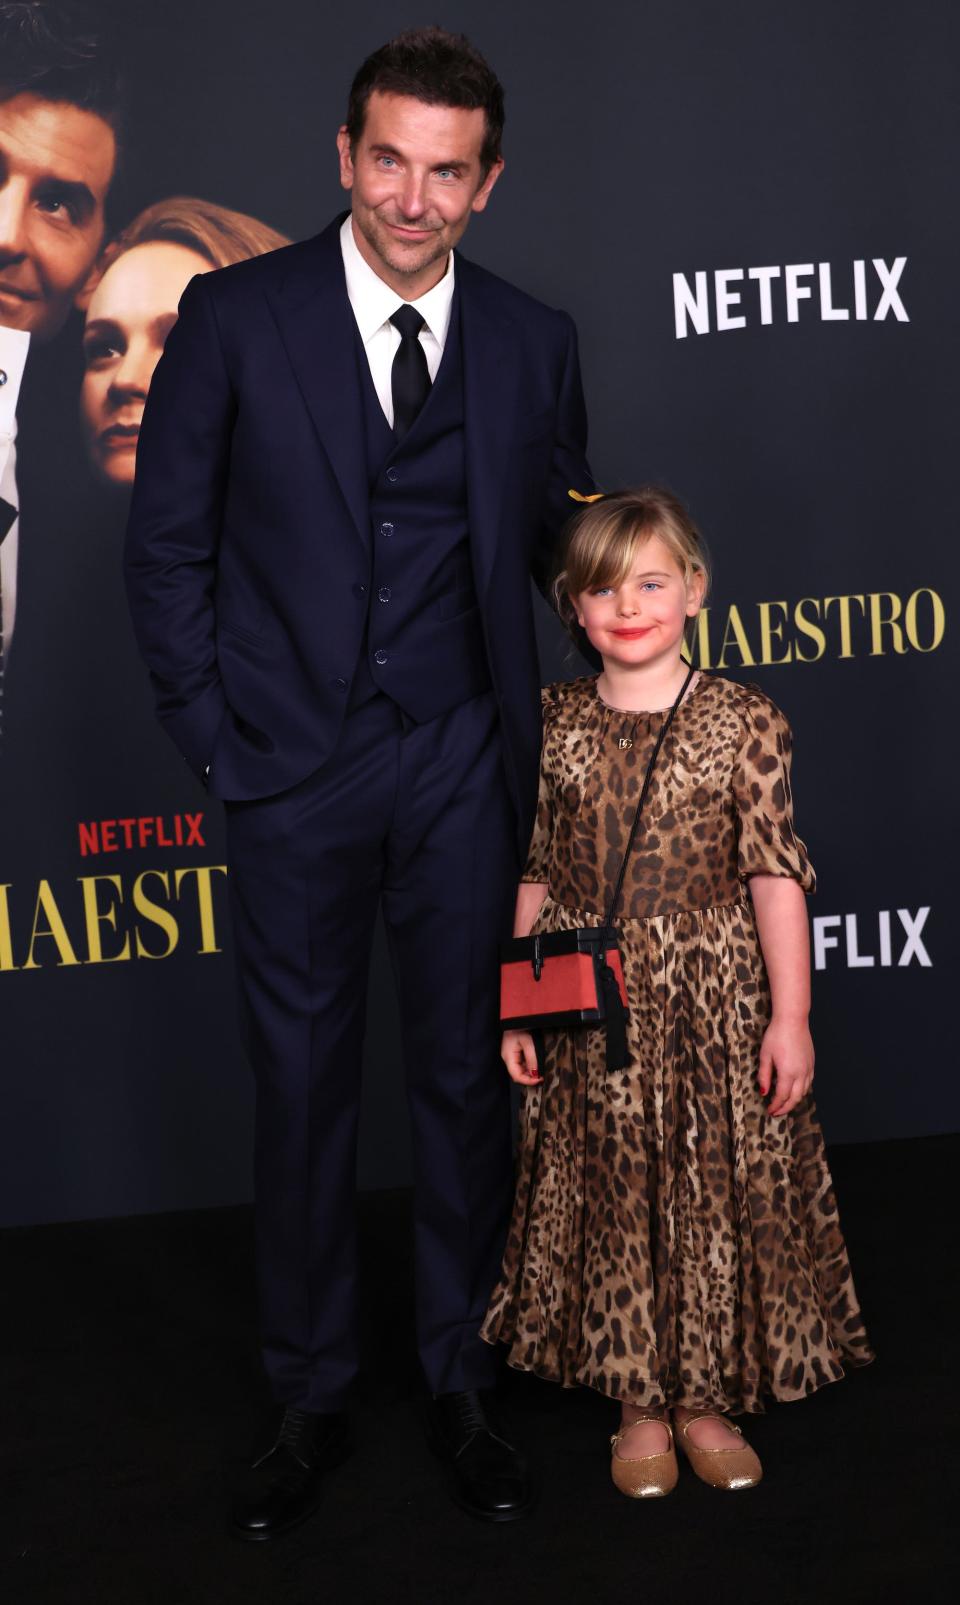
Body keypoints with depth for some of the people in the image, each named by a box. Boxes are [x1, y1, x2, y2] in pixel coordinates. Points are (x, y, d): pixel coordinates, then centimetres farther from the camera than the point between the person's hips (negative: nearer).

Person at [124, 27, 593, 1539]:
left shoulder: (534, 342, 4)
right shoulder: (234, 316, -3)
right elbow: (166, 542, 1)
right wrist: (214, 728, -3)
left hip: (460, 772, 2)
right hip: (293, 770, -1)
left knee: (465, 1077, 10)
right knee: (301, 1087, 8)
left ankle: (465, 1385, 28)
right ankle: (309, 1400, 25)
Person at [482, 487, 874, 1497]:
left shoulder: (745, 722, -6)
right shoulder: (550, 726, 0)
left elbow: (775, 873, -5)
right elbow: (531, 875, 4)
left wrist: (790, 1014, -7)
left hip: (715, 1005, -1)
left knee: (720, 1198, 8)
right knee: (611, 1197, 9)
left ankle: (707, 1399, 27)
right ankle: (640, 1406, 26)